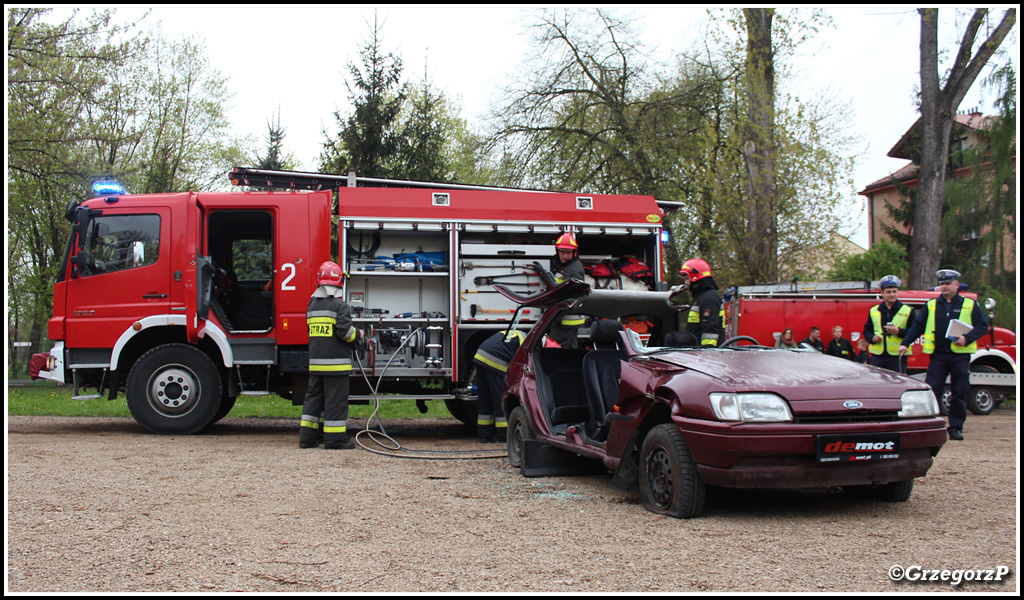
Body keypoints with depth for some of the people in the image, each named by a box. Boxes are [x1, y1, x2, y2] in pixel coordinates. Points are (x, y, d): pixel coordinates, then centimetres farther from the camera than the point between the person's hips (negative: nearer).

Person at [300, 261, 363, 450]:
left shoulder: (312, 305, 12)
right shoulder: (339, 305, -11)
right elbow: (345, 331, -18)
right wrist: (358, 335, 3)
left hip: (315, 361, 7)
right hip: (335, 362, -7)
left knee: (313, 397, 13)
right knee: (336, 399, -2)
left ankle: (307, 437, 14)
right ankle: (335, 439, 0)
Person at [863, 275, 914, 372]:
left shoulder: (907, 311, 4)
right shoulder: (874, 311, 12)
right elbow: (867, 330, 18)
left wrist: (899, 332, -15)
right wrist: (872, 338, -3)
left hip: (898, 357, -2)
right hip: (877, 356, 2)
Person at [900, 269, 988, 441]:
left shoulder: (970, 305, 8)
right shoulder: (931, 305, 11)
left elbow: (983, 326, 6)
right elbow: (917, 326, 9)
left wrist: (967, 338, -11)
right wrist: (905, 343, -2)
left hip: (961, 356, -1)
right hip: (938, 355, 1)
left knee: (959, 394, 2)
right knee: (931, 391, -6)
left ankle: (956, 427, 11)